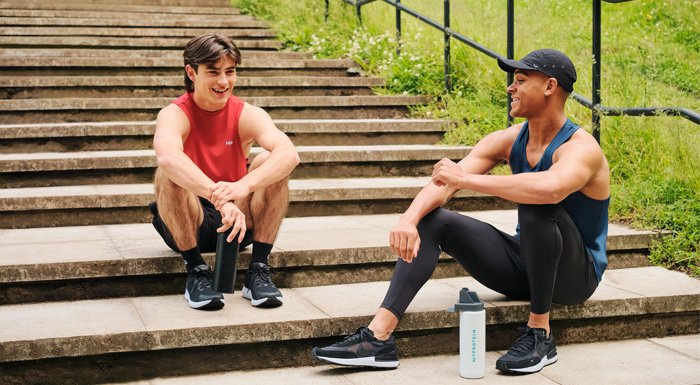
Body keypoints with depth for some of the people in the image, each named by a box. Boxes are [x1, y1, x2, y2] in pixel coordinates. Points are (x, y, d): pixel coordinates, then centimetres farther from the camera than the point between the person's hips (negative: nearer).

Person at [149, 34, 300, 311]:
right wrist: (219, 198, -54)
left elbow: (289, 153, -29)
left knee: (270, 162, -20)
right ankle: (196, 270, -18)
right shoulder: (176, 114, -14)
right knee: (168, 174, -29)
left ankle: (259, 270, -16)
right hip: (187, 227, -2)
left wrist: (243, 186, -48)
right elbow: (167, 156, -40)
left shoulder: (247, 114, -7)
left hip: (239, 223, 2)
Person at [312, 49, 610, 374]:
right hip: (525, 267, 6)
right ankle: (379, 337, -21)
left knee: (537, 204, -35)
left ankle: (540, 334, -22)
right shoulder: (508, 140, -2)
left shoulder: (581, 147, -21)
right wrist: (409, 219, -34)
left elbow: (552, 188, -46)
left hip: (576, 274, -6)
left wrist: (465, 178, -39)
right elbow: (443, 184, -12)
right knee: (432, 220, -9)